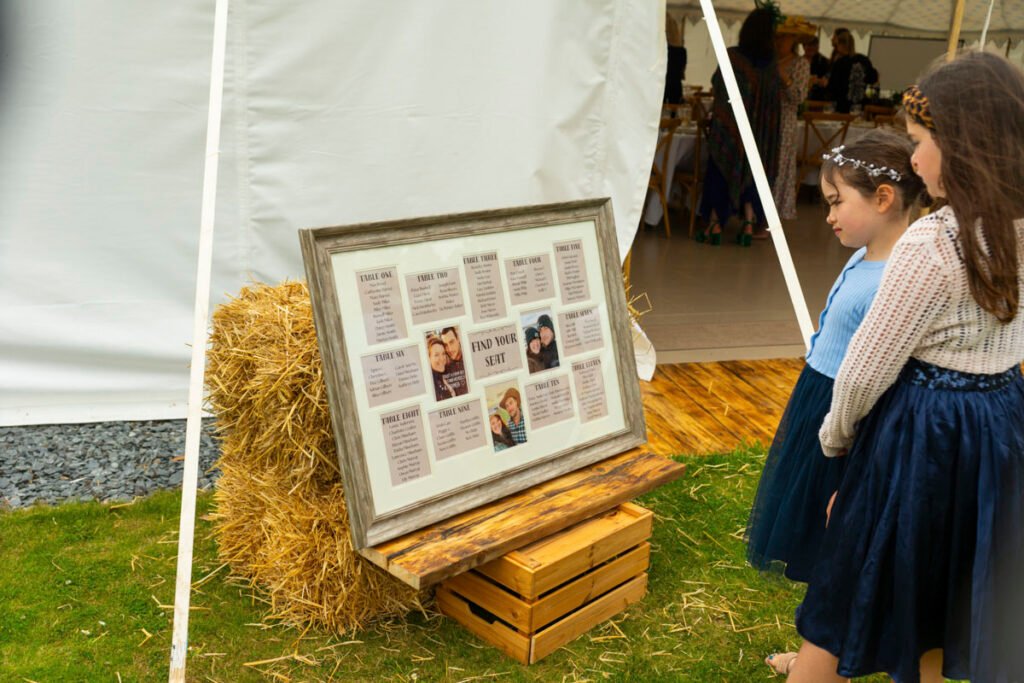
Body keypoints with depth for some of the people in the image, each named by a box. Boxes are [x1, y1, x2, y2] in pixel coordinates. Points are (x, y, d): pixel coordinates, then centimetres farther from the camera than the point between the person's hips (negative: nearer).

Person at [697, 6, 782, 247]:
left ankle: (715, 224, 6)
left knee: (721, 169, 6)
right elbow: (774, 95, 7)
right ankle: (749, 224, 6)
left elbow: (717, 84, -1)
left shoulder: (732, 56, -13)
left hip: (729, 123, -3)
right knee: (750, 170, 12)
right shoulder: (772, 64, -2)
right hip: (760, 127, 3)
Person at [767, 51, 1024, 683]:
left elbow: (869, 365, -16)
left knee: (851, 585, 10)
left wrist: (836, 431, 0)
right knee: (939, 581, 24)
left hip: (919, 431, -7)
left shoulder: (931, 243, -22)